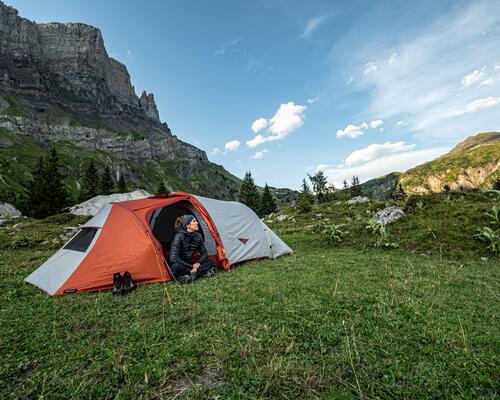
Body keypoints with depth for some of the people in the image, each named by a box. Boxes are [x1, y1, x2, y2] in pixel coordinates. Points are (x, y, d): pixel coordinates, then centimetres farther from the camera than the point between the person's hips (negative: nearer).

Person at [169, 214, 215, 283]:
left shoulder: (198, 236, -4)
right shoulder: (179, 236, -22)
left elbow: (204, 253, 3)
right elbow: (174, 258, -28)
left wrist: (198, 263, -17)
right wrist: (191, 266, -25)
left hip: (189, 265, 6)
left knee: (209, 262, -11)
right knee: (177, 266, -39)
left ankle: (189, 276, -20)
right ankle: (203, 273, -25)